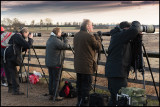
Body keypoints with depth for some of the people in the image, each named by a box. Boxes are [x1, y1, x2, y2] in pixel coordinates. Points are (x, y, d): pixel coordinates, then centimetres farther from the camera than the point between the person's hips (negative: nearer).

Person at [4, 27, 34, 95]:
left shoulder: (16, 36, 21)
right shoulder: (18, 37, -9)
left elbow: (21, 49, 25)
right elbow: (28, 46, -16)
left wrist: (25, 48, 12)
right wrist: (30, 39, -1)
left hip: (7, 58, 10)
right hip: (10, 58, -10)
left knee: (9, 74, 16)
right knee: (14, 74, -7)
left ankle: (10, 88, 25)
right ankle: (16, 90, -6)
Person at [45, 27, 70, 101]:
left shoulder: (49, 39, 11)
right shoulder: (56, 41, -18)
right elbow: (66, 46, -14)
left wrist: (62, 38, 9)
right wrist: (65, 38, 1)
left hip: (48, 63, 9)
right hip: (55, 64, -9)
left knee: (51, 79, 13)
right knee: (56, 80, -1)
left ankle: (50, 95, 18)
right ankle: (56, 96, 4)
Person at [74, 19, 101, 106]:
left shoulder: (76, 36, 8)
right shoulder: (89, 36, -17)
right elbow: (98, 46, -6)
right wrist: (98, 38, 12)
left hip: (77, 65, 8)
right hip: (87, 66, -8)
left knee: (79, 85, 16)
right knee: (86, 86, -1)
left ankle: (79, 103, 26)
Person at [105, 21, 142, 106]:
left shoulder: (115, 36, 16)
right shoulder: (119, 35, -12)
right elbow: (134, 30, -24)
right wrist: (136, 23, -3)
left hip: (112, 72, 10)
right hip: (117, 73, -10)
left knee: (114, 98, 17)